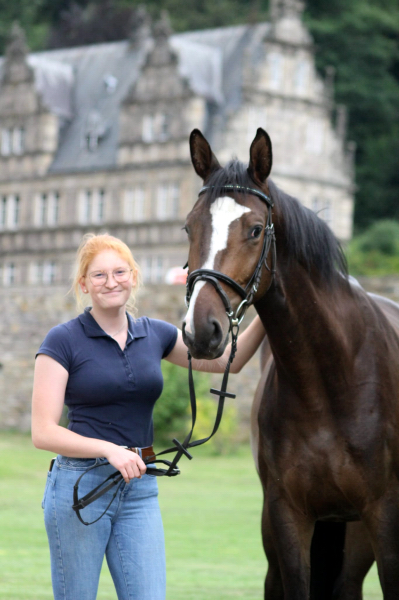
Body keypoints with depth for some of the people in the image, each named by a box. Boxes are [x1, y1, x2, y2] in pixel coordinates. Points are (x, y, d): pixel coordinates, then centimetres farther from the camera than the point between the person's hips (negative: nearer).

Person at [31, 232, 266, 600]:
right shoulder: (63, 341, -6)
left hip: (140, 489, 4)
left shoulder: (155, 335, 9)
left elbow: (228, 360, 16)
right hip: (80, 484, -4)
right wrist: (110, 450, -23)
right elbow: (43, 432, -11)